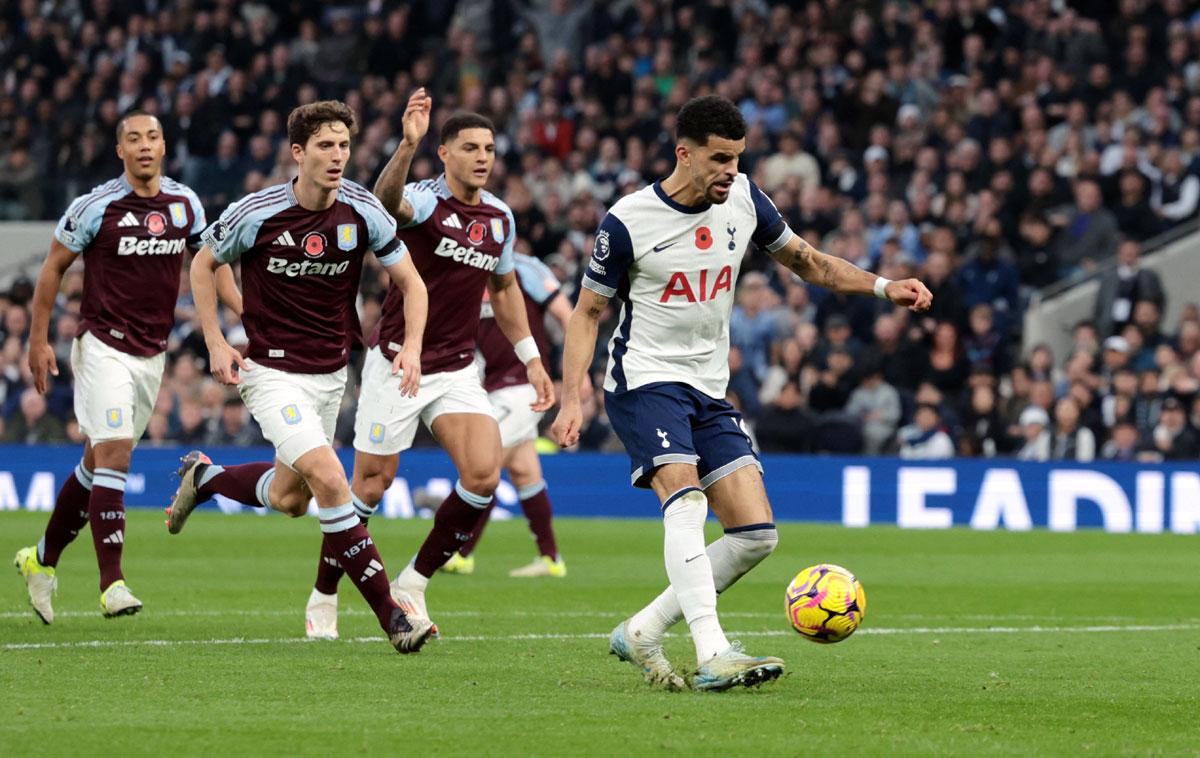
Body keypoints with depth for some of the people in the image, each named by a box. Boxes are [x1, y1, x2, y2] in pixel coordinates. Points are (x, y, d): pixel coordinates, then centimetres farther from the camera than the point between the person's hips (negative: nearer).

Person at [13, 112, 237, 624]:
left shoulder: (185, 205, 4)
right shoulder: (96, 206, -10)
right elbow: (54, 266, 0)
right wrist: (38, 340, -1)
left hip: (151, 353, 5)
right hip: (103, 346, -5)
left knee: (99, 462, 12)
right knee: (114, 452, -17)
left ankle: (43, 558, 28)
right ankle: (112, 582, -17)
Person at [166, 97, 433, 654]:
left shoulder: (363, 211, -8)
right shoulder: (257, 213, -15)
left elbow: (410, 282, 2)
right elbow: (203, 265, 3)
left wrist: (412, 347, -15)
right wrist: (216, 344, -5)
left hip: (332, 373, 5)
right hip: (272, 372, -5)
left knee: (290, 498, 16)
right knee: (329, 479, -22)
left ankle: (205, 477, 46)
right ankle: (390, 614, -18)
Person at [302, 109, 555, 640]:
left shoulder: (500, 219, 7)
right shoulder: (425, 201, -13)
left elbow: (504, 289, 23)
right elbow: (386, 201, -39)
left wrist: (531, 359, 19)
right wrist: (409, 144, -56)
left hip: (456, 369, 5)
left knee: (484, 475, -13)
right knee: (370, 486, 1)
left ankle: (412, 584, 3)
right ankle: (322, 597, 20)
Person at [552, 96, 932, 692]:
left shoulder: (743, 199, 2)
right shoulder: (629, 221, -12)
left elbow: (807, 262, 16)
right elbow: (587, 312, -4)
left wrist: (884, 287, 2)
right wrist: (571, 401, -15)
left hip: (709, 392, 6)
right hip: (644, 380, -6)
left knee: (756, 535, -3)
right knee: (686, 499, -29)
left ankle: (642, 633, 8)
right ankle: (713, 655, -39)